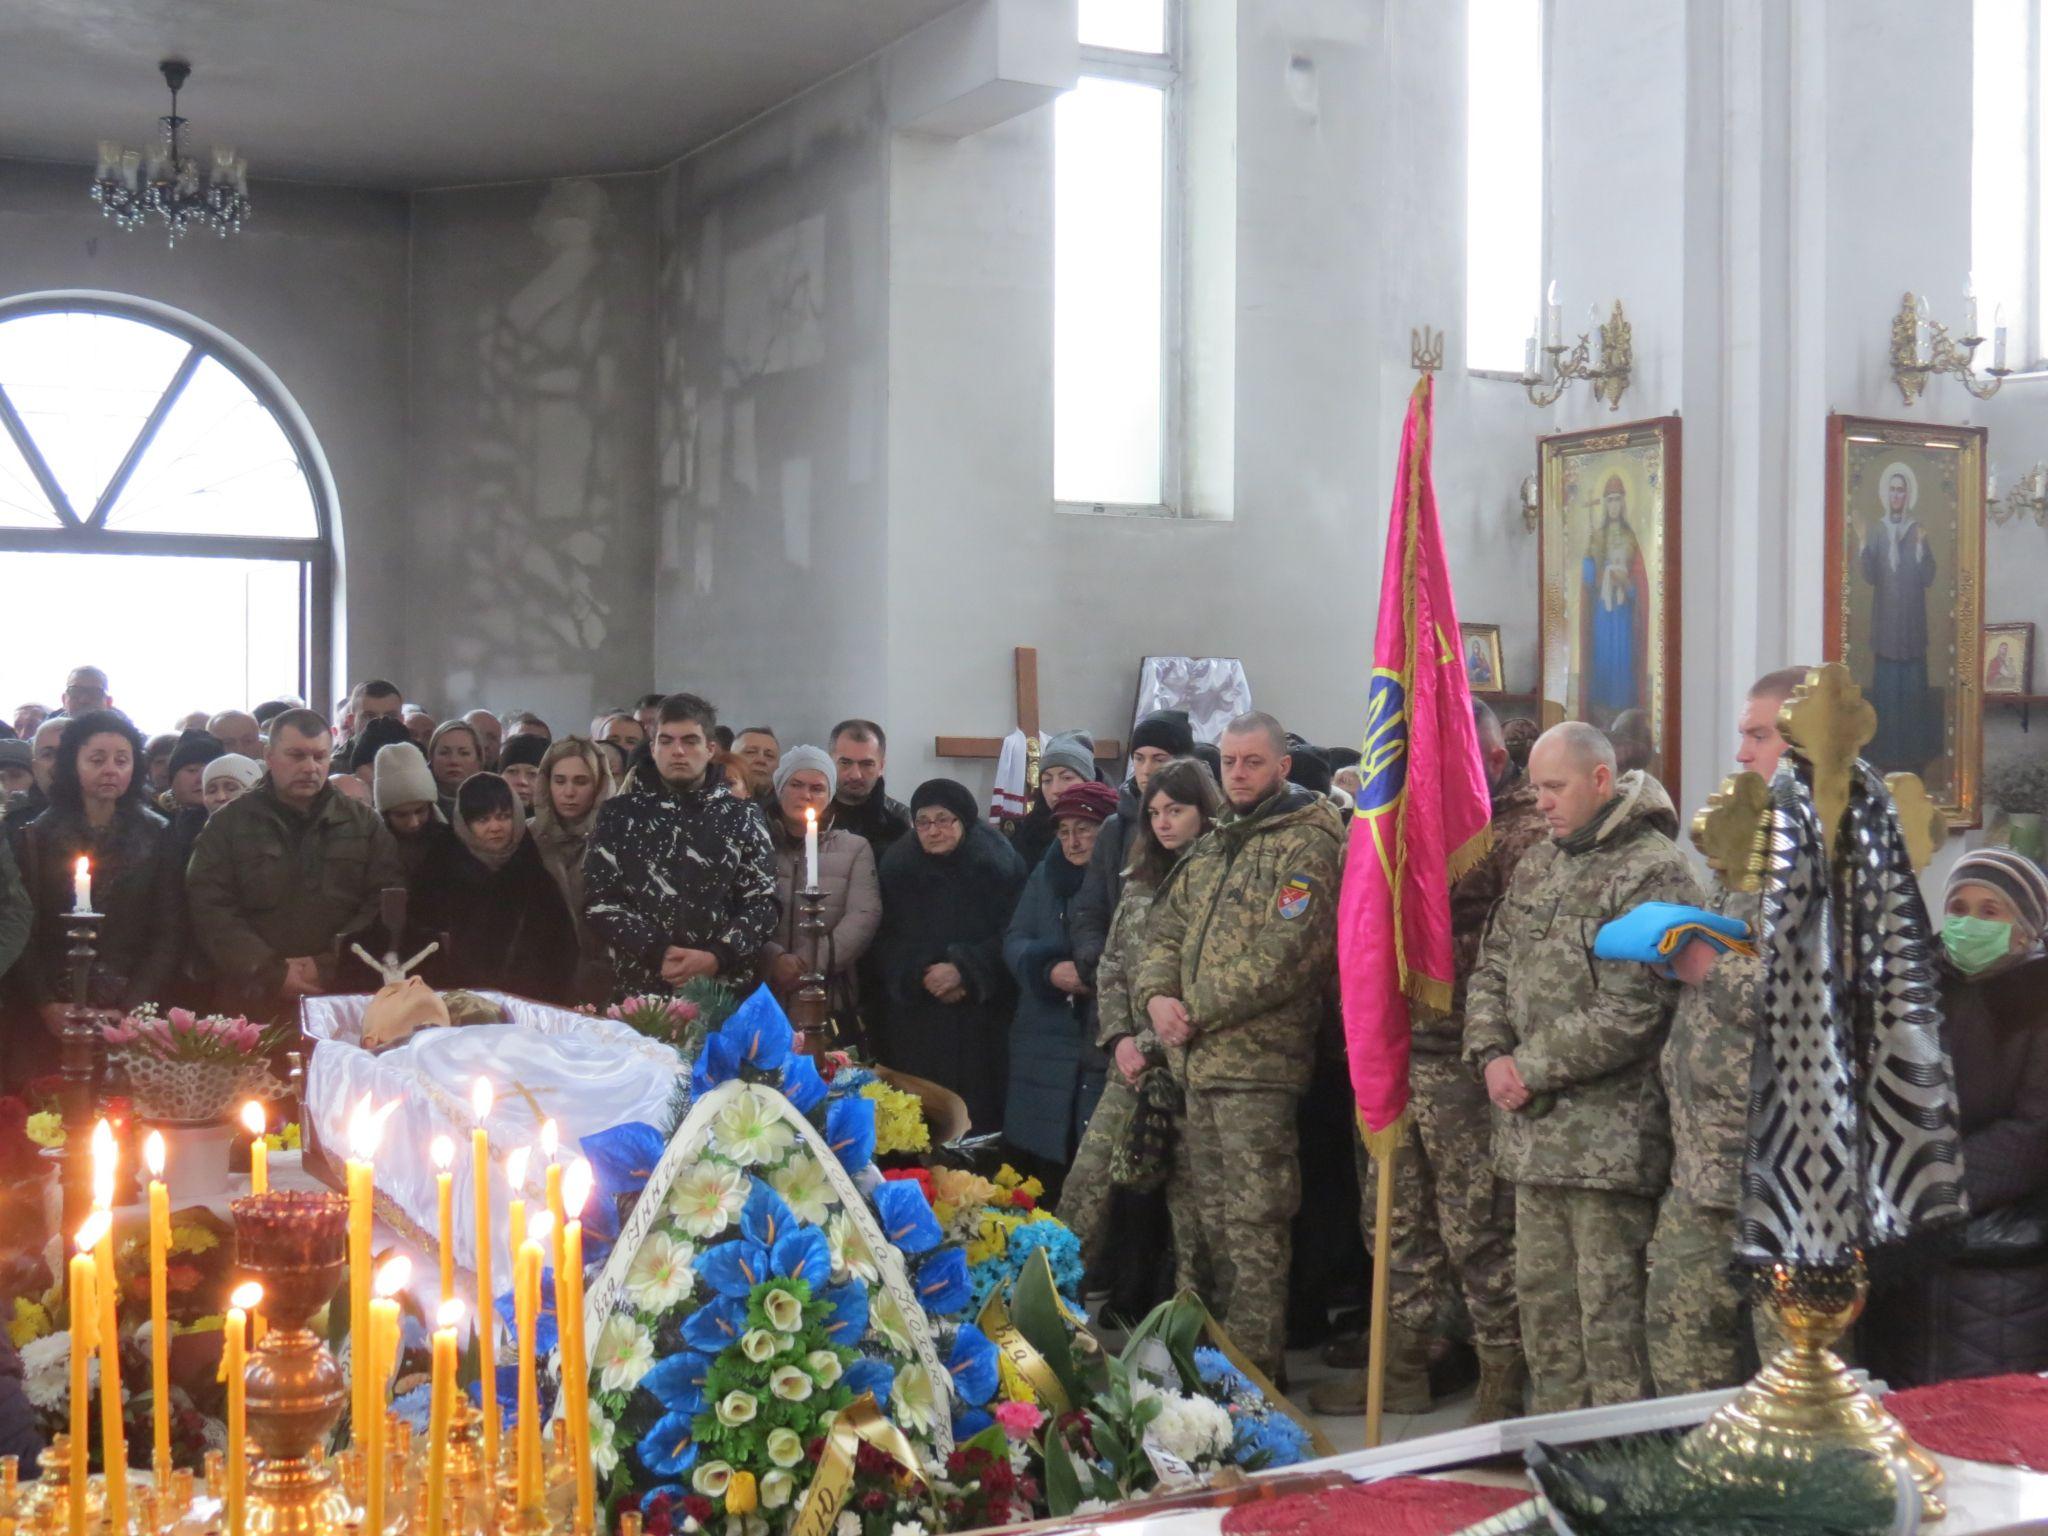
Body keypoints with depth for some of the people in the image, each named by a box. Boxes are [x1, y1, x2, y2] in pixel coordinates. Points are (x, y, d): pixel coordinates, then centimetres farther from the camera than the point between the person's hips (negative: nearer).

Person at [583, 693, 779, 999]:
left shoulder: (742, 818, 6)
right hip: (639, 989, 0)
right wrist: (656, 954, -12)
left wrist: (716, 958, -13)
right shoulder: (619, 815, 6)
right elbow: (599, 901, 0)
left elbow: (761, 904, 2)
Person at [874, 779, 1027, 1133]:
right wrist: (921, 975, -11)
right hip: (914, 1026, 2)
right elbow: (886, 942, 4)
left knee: (978, 1112, -7)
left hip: (982, 1021, -2)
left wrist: (964, 970, -15)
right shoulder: (897, 866, 8)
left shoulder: (999, 865, 0)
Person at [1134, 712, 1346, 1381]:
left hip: (1259, 1062, -8)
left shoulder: (1306, 844, -8)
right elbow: (1166, 930, 19)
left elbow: (1285, 955, -18)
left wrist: (1197, 1008, -14)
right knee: (1209, 1218, 15)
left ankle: (1256, 1367, -1)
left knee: (1254, 1225, -6)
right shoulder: (1212, 848, 19)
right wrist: (1157, 995, -2)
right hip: (1197, 1062, 9)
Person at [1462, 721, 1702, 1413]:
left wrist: (1533, 1070, -14)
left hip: (1607, 1135, -8)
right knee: (1542, 1297, 15)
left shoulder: (1654, 873, -11)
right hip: (1534, 1130, 8)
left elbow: (1631, 1011, -19)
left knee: (1610, 1307, -4)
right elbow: (1490, 970, 17)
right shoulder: (1536, 867, 16)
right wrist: (1491, 1055, -1)